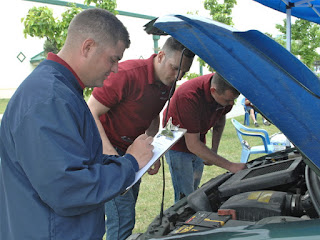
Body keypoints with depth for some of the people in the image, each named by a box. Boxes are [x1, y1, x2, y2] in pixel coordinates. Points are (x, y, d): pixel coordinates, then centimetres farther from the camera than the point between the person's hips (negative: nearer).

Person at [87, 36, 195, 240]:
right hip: (106, 149, -8)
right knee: (123, 217, -11)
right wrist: (111, 155, -27)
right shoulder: (127, 74, -25)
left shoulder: (167, 84, 2)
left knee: (128, 213, 15)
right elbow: (91, 114, -22)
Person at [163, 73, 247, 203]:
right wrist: (231, 166, -35)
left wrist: (214, 149, -2)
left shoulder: (226, 92, -17)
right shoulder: (189, 97, -38)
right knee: (185, 197, -8)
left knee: (195, 191, 14)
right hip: (178, 146, -6)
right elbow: (192, 144, -35)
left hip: (197, 144, 6)